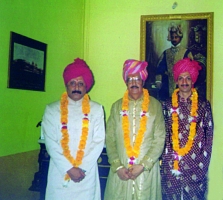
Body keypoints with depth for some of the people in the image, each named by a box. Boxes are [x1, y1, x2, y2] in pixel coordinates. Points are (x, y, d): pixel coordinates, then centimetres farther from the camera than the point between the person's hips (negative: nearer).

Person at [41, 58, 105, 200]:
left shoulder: (96, 109, 1)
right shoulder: (52, 110, 1)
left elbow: (99, 141, -2)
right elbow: (50, 143, -4)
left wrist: (82, 167, -9)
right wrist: (69, 168, -11)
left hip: (87, 174, 0)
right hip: (60, 173, 0)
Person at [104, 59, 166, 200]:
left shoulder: (155, 105, 0)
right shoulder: (117, 106, 5)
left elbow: (160, 139, -4)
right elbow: (110, 139, 2)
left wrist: (143, 165, -10)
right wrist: (117, 166, -6)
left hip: (147, 170, -1)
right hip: (121, 171, 1)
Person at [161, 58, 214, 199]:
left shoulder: (204, 105, 4)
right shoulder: (168, 105, 6)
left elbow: (209, 135, 4)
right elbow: (163, 134, 7)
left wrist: (203, 163, -1)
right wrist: (169, 159, -1)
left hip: (196, 166, 0)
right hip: (171, 165, 1)